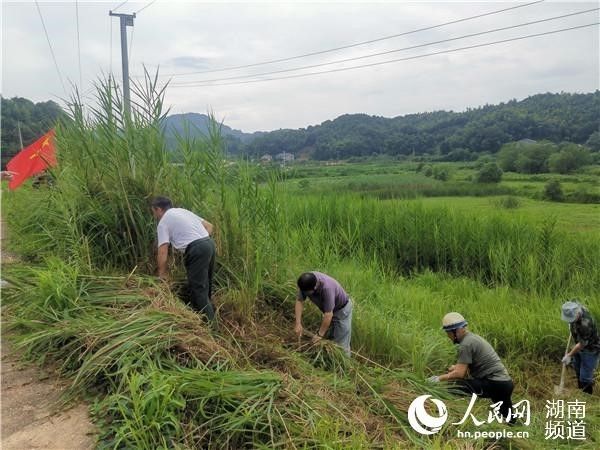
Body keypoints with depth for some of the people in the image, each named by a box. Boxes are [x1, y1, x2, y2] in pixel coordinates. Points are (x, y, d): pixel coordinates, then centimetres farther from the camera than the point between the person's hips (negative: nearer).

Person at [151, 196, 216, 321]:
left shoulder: (163, 222, 3)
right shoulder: (183, 211, 25)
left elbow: (162, 252, -4)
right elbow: (210, 226, 22)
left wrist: (162, 274, 4)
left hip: (196, 250, -8)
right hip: (209, 243, 8)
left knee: (198, 288, -1)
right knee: (205, 284, 18)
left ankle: (208, 322, 1)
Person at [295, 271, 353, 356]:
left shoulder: (327, 287, -41)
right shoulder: (306, 282, -23)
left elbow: (328, 314, -35)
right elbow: (299, 301, -12)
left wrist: (320, 334, -24)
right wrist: (298, 323, -19)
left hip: (342, 309, -7)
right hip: (328, 309, 7)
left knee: (341, 344, -5)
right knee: (326, 339, 15)